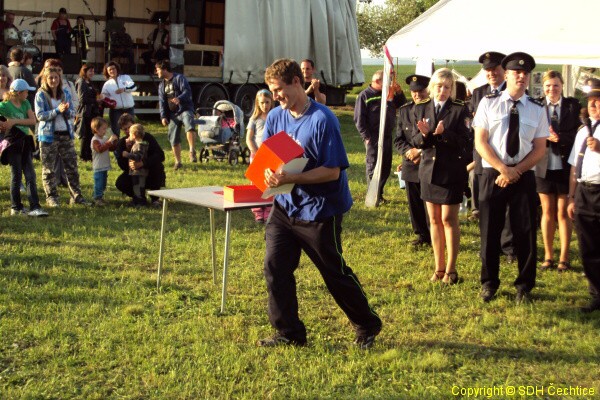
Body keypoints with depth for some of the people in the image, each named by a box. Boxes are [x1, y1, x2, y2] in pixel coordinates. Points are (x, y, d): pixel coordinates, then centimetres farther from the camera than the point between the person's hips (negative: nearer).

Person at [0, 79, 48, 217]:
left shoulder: (25, 104, 6)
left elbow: (33, 121, -6)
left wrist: (14, 121, -15)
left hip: (25, 142, 5)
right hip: (13, 143, -5)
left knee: (30, 175, -1)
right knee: (17, 175, 3)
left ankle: (34, 207, -2)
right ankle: (16, 208, 15)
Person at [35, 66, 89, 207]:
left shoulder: (65, 94, 9)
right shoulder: (41, 95, -3)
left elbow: (72, 113, 8)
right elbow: (40, 115, -11)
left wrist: (67, 110, -15)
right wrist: (58, 110, -20)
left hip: (66, 134, 4)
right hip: (48, 135, -4)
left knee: (72, 166, 4)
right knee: (48, 169, 2)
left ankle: (76, 195, 11)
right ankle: (51, 197, 10)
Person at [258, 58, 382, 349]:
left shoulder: (322, 119, -17)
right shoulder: (275, 117, 2)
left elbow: (332, 171, -20)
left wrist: (291, 178, -29)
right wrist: (269, 174, -17)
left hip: (319, 209, -6)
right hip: (285, 205, 6)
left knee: (335, 272, 5)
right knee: (275, 267, 0)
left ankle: (367, 326, 25)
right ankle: (289, 333, 15)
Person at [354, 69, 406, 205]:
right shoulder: (364, 96, -5)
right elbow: (359, 119, -7)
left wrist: (399, 93, 0)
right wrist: (366, 137, -13)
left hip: (387, 136, 6)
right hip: (373, 138, -6)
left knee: (386, 167, 11)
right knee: (372, 167, 0)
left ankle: (379, 194, 23)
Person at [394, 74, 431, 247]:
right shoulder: (404, 110, 8)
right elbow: (399, 139, 9)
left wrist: (422, 152, -16)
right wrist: (408, 151, -11)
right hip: (411, 166, 5)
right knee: (415, 204, 12)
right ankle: (422, 235, 26)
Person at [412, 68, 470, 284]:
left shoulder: (460, 110, -5)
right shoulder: (421, 109, 6)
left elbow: (463, 141, -11)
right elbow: (416, 141, 3)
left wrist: (444, 133, -27)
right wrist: (424, 134, -19)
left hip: (451, 171, -4)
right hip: (429, 169, 4)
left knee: (449, 219, -2)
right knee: (434, 220, 9)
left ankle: (451, 269, 6)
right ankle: (439, 267, 18)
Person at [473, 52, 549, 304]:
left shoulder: (537, 109, 5)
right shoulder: (489, 103, 1)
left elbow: (540, 148, 2)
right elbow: (480, 142, -3)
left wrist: (515, 171, -11)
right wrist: (503, 169, -14)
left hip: (524, 177, 1)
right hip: (492, 175, -1)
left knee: (525, 232, 4)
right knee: (490, 231, 5)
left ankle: (524, 286, 20)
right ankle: (489, 283, 22)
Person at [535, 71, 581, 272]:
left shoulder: (573, 106, 1)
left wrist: (560, 137, -20)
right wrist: (546, 138, -21)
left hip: (565, 166, -1)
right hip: (544, 166, 1)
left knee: (563, 213, 5)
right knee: (547, 212, 9)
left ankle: (564, 258, 14)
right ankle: (548, 257, 19)